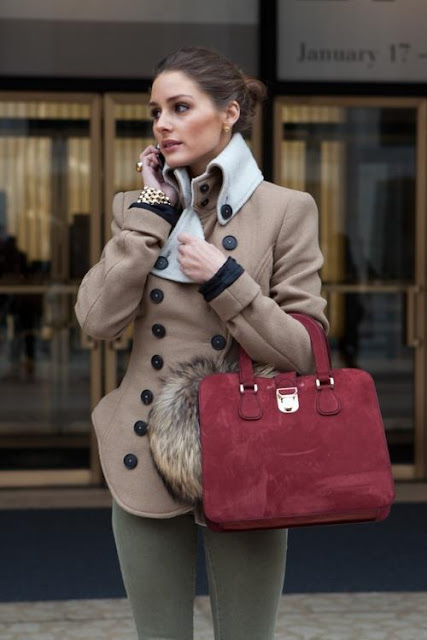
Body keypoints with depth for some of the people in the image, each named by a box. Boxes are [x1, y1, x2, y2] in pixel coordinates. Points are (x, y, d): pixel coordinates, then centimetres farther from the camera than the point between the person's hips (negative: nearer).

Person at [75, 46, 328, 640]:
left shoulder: (285, 210, -5)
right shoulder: (144, 206, 5)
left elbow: (304, 353, -9)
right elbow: (98, 320, -10)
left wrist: (222, 277, -18)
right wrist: (153, 211, -9)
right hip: (147, 459, 3)